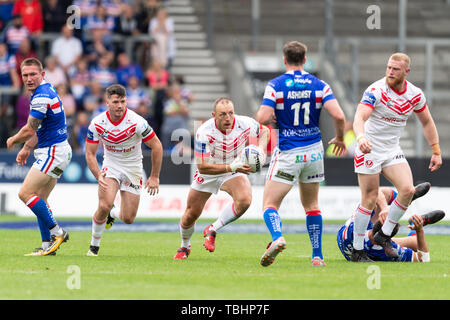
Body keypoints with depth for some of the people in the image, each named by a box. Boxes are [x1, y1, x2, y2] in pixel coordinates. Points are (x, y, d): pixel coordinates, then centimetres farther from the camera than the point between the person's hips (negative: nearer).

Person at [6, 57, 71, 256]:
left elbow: (29, 130, -18)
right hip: (56, 151, 10)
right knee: (39, 198, 10)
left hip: (53, 152, -10)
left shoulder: (42, 96, -20)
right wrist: (27, 148, 23)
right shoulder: (45, 90, 13)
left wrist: (13, 141, 1)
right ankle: (47, 245, 8)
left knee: (26, 193, -12)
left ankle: (57, 232, -8)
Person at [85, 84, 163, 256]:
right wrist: (99, 176, -21)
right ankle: (94, 245, -3)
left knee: (128, 218, -2)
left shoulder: (136, 122, -21)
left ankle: (112, 214, 35)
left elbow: (157, 146, -11)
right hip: (111, 166, 0)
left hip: (133, 169, 0)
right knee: (104, 206, -24)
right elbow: (90, 154, -5)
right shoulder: (97, 124, -14)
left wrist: (154, 177, -8)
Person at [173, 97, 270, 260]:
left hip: (235, 170, 1)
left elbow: (264, 131, 2)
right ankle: (184, 247, 41)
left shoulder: (245, 124, -23)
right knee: (191, 215, 8)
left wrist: (261, 149, -19)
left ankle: (212, 231, -8)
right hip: (208, 174, -1)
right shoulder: (204, 132, -31)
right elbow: (202, 167, -32)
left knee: (244, 200, -29)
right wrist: (230, 167, -41)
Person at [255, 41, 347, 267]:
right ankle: (317, 255, 15)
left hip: (287, 153, -3)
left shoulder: (275, 85, -7)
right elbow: (338, 115, -10)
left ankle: (277, 238, -29)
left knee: (270, 204, 0)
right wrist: (339, 138, 9)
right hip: (314, 151, 3)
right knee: (311, 204, 19)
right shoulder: (319, 85, 0)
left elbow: (262, 118, -17)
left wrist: (273, 117, 7)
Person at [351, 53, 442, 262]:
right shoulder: (375, 91, -18)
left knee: (407, 189, -15)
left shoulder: (415, 95, -2)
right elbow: (359, 117, -30)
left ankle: (384, 236, 1)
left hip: (392, 151, 5)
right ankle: (357, 250, 4)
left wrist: (436, 152, 11)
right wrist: (361, 137, -51)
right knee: (370, 199, -7)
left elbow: (426, 122, 13)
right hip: (370, 150, -5)